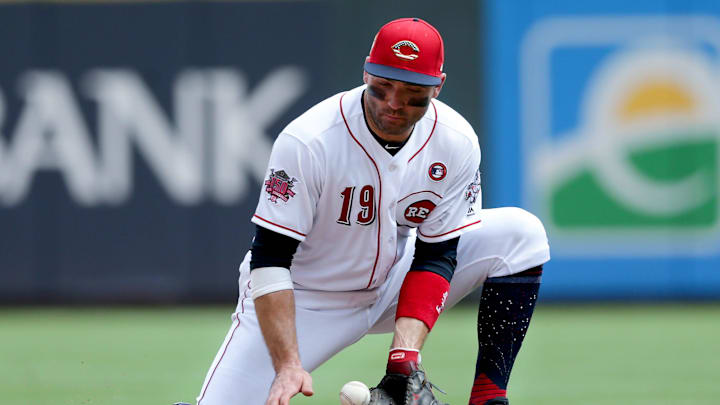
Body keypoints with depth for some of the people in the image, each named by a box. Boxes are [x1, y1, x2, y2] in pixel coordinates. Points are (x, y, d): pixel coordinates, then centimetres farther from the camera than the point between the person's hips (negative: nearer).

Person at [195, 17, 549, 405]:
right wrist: (287, 365, -36)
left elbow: (436, 254, -12)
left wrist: (405, 356, -26)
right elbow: (270, 260, -26)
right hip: (303, 300, -4)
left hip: (392, 285, 4)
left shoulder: (456, 143, -15)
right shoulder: (309, 141, -27)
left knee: (520, 234, -14)